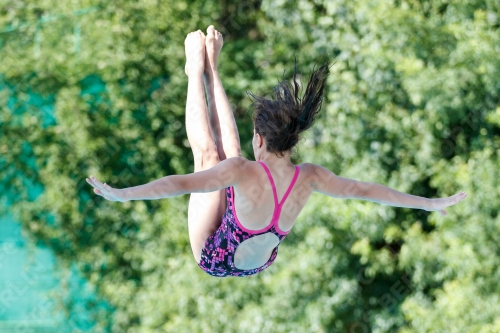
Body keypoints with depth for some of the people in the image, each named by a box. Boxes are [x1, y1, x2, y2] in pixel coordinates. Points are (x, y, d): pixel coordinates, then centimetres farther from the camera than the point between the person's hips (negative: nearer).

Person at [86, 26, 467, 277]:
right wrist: (432, 203, 0)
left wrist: (120, 194, -51)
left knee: (209, 151, 3)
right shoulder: (308, 178, -23)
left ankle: (197, 70, 22)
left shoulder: (245, 171, -38)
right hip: (257, 264, 5)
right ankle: (210, 71, 29)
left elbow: (181, 183, -47)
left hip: (213, 258, -5)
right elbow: (366, 189, -12)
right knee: (228, 150, 10)